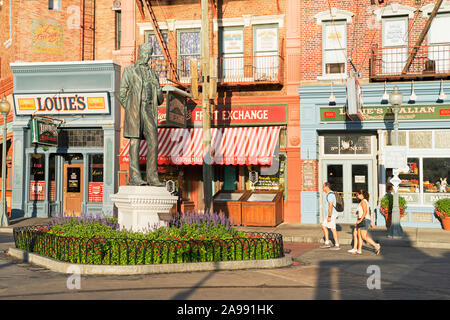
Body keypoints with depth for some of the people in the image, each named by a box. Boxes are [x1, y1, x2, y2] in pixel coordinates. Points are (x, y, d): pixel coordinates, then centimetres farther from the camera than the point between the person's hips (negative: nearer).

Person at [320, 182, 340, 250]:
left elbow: (330, 206, -25)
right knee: (324, 226, 12)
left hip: (331, 214, -11)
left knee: (333, 229, -5)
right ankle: (327, 243, 13)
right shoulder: (329, 194, 15)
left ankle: (337, 245, 1)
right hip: (329, 214, 11)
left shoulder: (330, 195, -20)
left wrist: (329, 216, -26)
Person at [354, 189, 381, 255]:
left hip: (364, 220, -10)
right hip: (362, 221, 10)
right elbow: (369, 213, 20)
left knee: (364, 237, -10)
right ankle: (359, 250, 8)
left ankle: (376, 246, -6)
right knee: (359, 235, 7)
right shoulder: (366, 201, 18)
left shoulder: (363, 201, -11)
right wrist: (370, 222, 21)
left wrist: (360, 220, -22)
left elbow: (365, 211, -21)